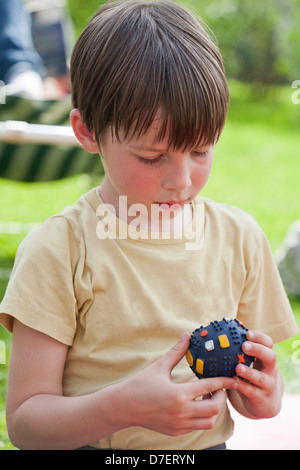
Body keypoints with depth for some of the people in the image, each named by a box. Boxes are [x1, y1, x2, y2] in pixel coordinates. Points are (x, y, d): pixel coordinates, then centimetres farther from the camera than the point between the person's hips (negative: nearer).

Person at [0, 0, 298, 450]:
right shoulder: (59, 250, -8)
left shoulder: (239, 237, 3)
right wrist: (124, 407, -24)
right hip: (93, 445, -3)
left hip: (209, 441, 3)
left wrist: (259, 397, -10)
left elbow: (254, 392, 12)